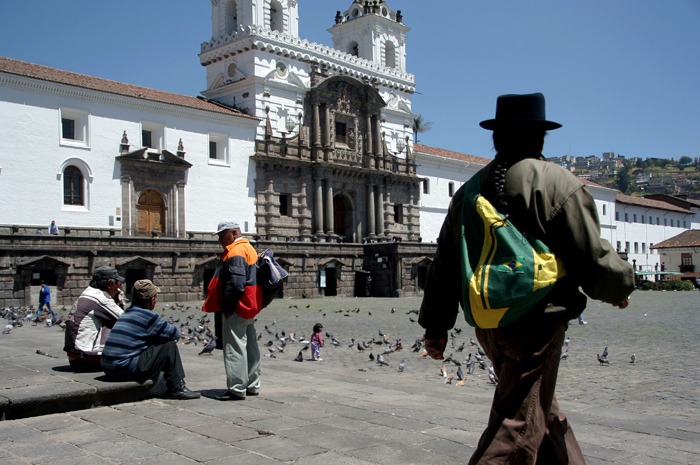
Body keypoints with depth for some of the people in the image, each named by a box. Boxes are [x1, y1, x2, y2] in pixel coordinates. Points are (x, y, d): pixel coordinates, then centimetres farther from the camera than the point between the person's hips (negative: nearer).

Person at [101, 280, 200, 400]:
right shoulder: (147, 315, -10)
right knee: (170, 345, -3)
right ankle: (177, 388, 1)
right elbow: (175, 334, -2)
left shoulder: (127, 312, 15)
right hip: (126, 370, -9)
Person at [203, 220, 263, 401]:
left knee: (234, 348, -7)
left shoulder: (235, 252, -15)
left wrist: (227, 307, -18)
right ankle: (252, 385, 21)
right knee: (250, 347, 13)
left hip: (237, 309, -11)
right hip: (249, 308, 11)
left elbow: (235, 283, -24)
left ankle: (236, 389, -5)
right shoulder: (248, 248, 18)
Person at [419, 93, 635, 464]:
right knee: (518, 423, -1)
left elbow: (445, 263, 10)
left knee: (542, 410, 25)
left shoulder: (470, 189, 8)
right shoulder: (559, 184, -10)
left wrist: (436, 325, 15)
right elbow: (593, 259, -10)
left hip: (488, 322, 7)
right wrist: (620, 287, 12)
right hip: (537, 321, -7)